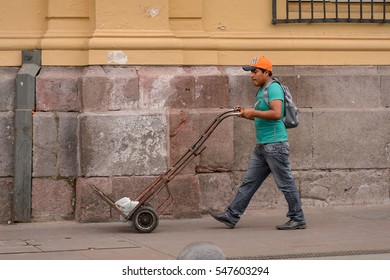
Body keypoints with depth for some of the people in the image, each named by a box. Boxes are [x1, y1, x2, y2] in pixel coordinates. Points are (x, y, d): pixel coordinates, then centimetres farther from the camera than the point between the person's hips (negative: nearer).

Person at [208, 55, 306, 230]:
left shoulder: (273, 88, -12)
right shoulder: (261, 91, 19)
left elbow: (276, 114, -25)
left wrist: (253, 112, -18)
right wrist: (247, 114, 11)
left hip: (275, 144, -10)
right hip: (262, 146, 10)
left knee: (285, 183, -3)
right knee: (249, 182, 8)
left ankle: (298, 220, 5)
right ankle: (231, 216, 8)